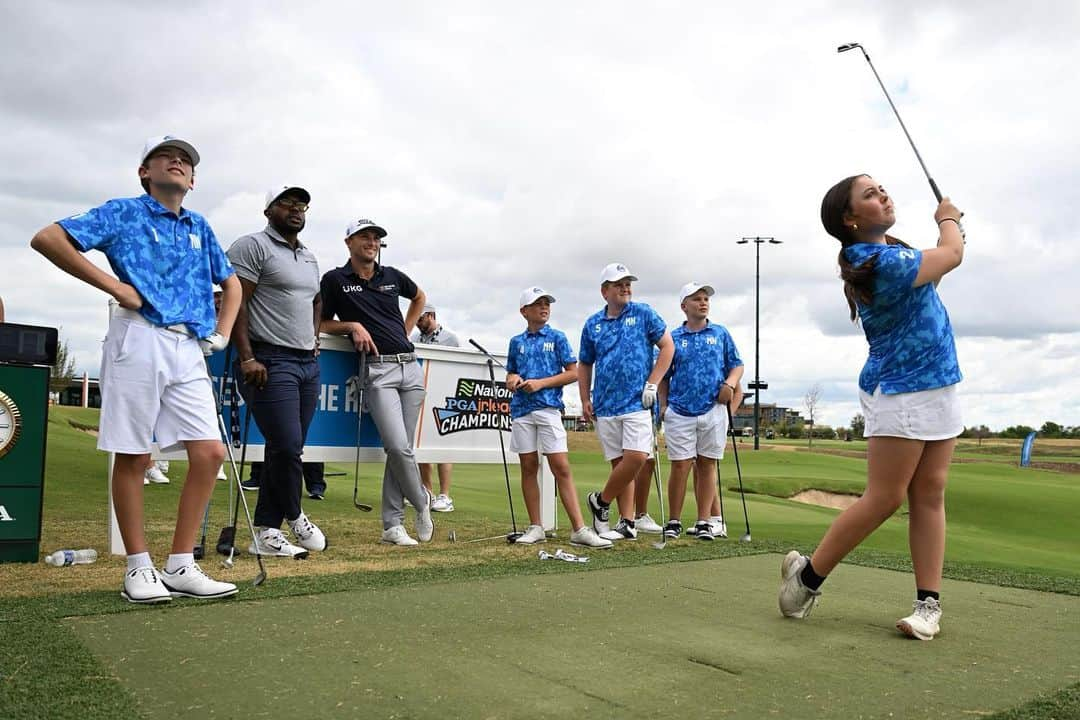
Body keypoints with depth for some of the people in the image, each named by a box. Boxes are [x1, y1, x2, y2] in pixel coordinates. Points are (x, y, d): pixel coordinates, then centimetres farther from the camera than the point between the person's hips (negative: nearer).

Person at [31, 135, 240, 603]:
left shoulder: (199, 227, 21)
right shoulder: (124, 213, 6)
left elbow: (231, 284, 31)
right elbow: (46, 239, -4)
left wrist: (222, 333, 16)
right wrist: (114, 285, -7)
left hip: (189, 350, 5)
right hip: (139, 340, -5)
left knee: (209, 452, -3)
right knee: (132, 456, 0)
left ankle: (180, 567, 7)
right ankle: (139, 568, 11)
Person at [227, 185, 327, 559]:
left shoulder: (309, 257, 20)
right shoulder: (252, 246, -4)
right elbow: (235, 302, -12)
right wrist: (247, 357, -19)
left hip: (308, 363, 8)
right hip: (271, 363, -8)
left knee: (287, 450, 7)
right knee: (287, 446, -12)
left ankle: (266, 533, 14)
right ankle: (295, 517, 12)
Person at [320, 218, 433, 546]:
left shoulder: (392, 276, 14)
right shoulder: (335, 280, 4)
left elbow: (419, 297, 33)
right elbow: (323, 325, 9)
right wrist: (352, 326, -9)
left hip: (410, 367, 4)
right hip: (378, 370, -4)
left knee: (401, 448, 3)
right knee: (398, 447, -16)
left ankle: (392, 525, 12)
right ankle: (421, 500, 12)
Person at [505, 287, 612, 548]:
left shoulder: (557, 338, 5)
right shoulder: (516, 342, 14)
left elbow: (573, 372, 1)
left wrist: (541, 383, -9)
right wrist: (512, 380, -1)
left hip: (549, 407, -3)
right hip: (521, 409, 3)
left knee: (561, 467, -9)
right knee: (528, 467, 6)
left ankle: (579, 529, -9)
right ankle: (535, 527, 14)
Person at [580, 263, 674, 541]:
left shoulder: (644, 314, 3)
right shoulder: (592, 325, 10)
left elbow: (667, 346, 2)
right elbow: (584, 365, 18)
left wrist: (652, 384, -7)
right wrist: (585, 400, 8)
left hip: (636, 402, -2)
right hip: (605, 406, 2)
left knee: (636, 458, -14)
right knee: (619, 462, 5)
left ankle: (601, 501, 7)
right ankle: (626, 522, 12)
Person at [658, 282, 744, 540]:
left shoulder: (720, 333, 10)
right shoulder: (674, 337, 8)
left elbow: (737, 364, 11)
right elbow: (663, 376, 11)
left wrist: (730, 383, -8)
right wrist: (663, 405, 1)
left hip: (713, 410, 1)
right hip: (679, 411, -1)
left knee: (707, 465, 5)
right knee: (680, 466, -2)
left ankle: (704, 522, 10)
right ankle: (674, 521, 9)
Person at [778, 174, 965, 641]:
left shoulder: (886, 251, 11)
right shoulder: (880, 264, -20)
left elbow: (926, 278, 28)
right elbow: (952, 254, -6)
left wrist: (949, 228, 15)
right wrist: (948, 220, 15)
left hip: (938, 388, 9)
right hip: (899, 392, -9)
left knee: (929, 497, 5)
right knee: (884, 499, -6)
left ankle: (929, 602, 9)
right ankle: (808, 573, 8)